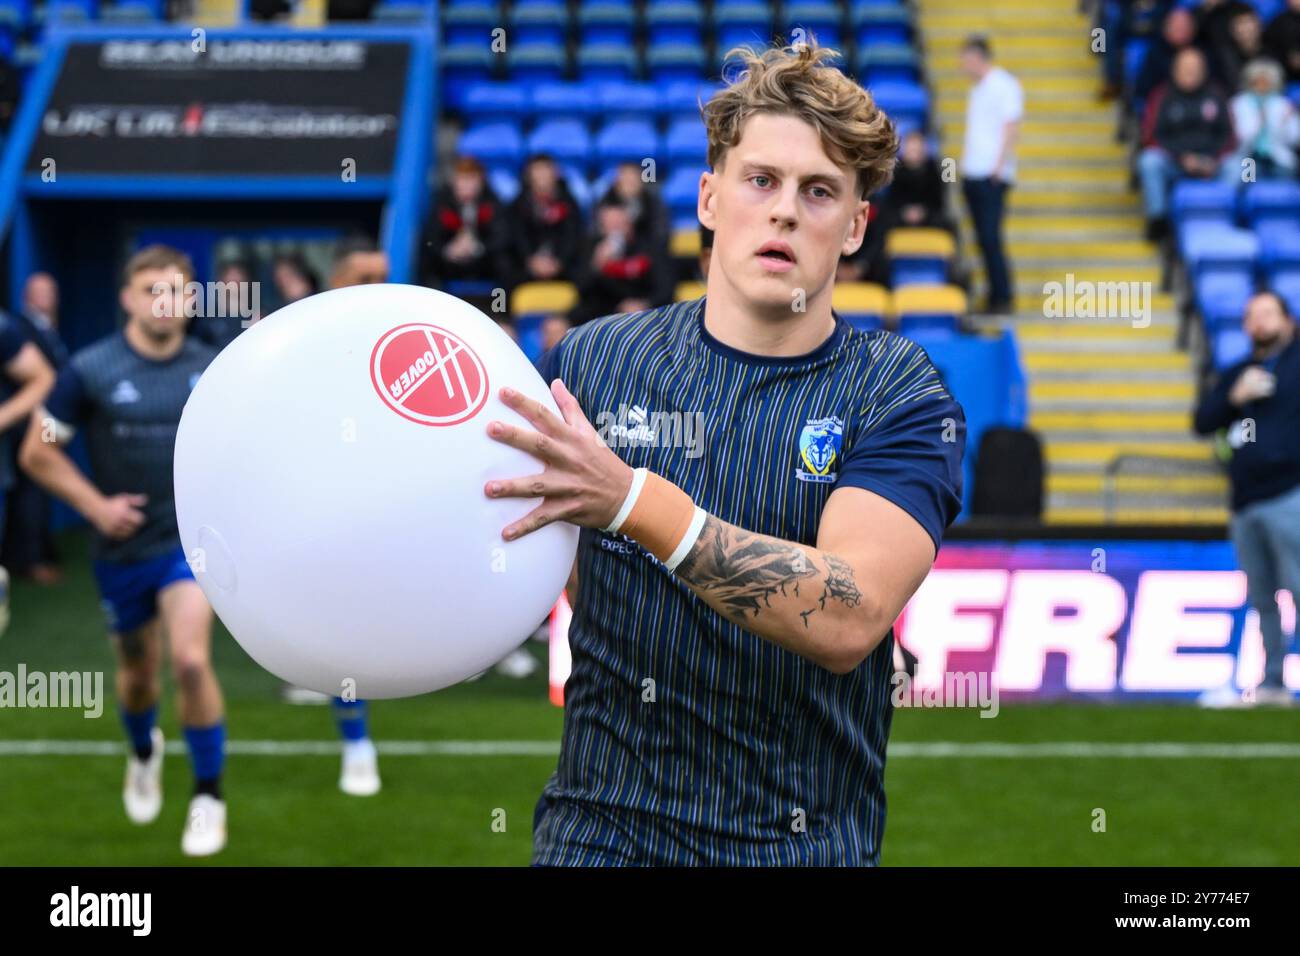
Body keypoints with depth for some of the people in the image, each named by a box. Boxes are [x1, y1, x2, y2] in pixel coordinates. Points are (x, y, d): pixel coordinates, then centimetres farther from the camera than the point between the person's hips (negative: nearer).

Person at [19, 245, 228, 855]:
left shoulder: (212, 369, -3)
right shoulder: (90, 370, -9)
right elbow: (37, 452, -3)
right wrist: (96, 505, -12)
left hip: (191, 537, -1)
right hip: (123, 546, 1)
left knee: (190, 660, -19)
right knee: (138, 670, 15)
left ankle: (208, 797, -4)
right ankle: (143, 754, 50)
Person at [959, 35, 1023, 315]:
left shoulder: (1004, 85, -7)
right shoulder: (977, 89, 18)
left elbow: (1011, 128, -13)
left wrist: (1000, 166, -18)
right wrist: (965, 165, 14)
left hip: (992, 175, -9)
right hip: (973, 174, 9)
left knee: (991, 237, -11)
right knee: (984, 238, 7)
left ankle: (1003, 299, -8)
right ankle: (995, 298, 10)